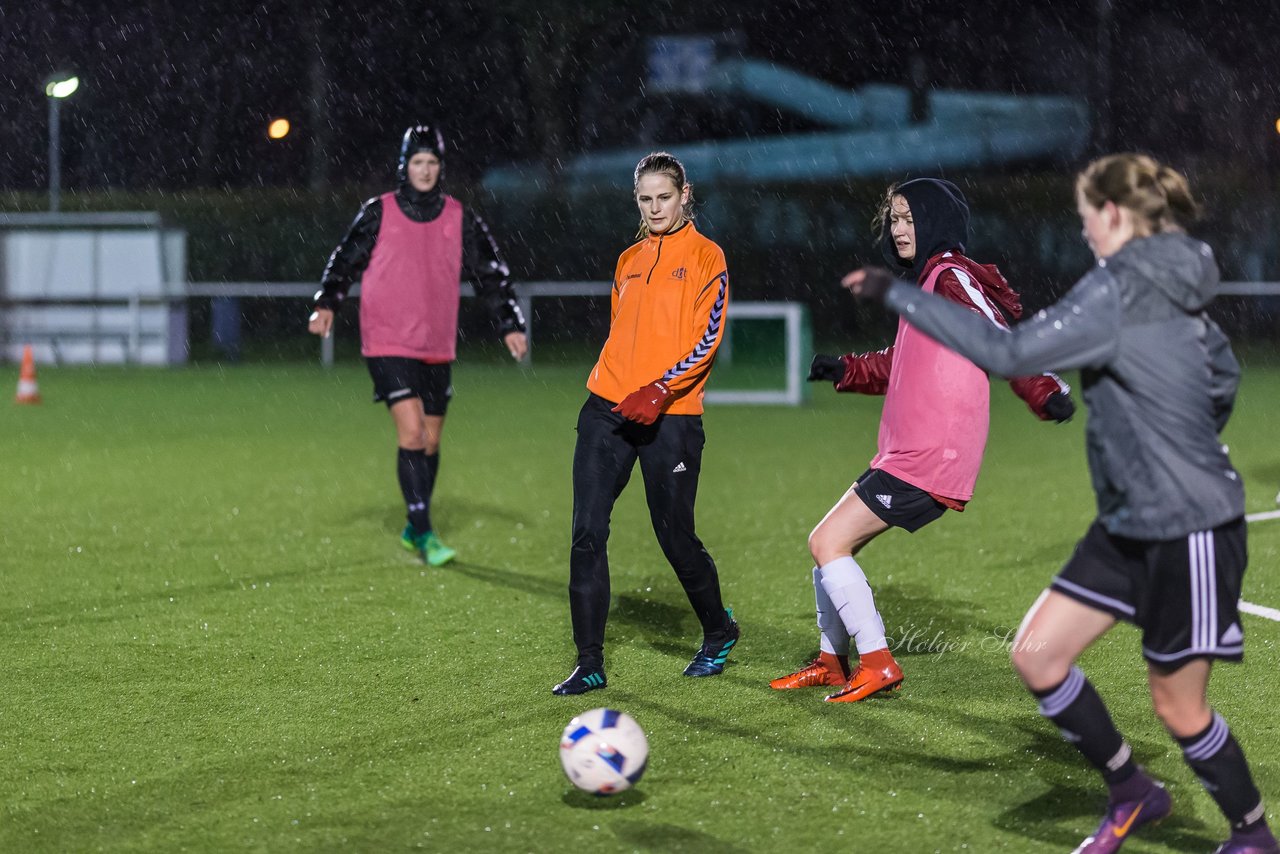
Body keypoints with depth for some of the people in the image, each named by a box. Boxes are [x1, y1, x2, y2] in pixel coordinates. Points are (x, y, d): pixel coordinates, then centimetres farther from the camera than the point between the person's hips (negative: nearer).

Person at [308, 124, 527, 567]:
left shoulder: (460, 219, 5)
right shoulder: (378, 213, -1)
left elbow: (491, 273, 8)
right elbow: (345, 260, 3)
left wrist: (510, 325, -1)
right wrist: (326, 305, -12)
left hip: (437, 349, 4)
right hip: (388, 344, -4)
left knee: (431, 441, 11)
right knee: (411, 433, -16)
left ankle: (415, 527, 29)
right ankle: (424, 534, -13)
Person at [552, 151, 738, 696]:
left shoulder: (704, 257, 0)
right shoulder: (629, 260, 17)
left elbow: (707, 338, -9)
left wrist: (660, 390, -20)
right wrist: (608, 387, 15)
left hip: (670, 416, -5)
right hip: (609, 408, 5)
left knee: (675, 537, 2)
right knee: (587, 533, -6)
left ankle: (719, 633, 30)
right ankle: (590, 663, -2)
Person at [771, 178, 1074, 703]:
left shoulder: (952, 277, -11)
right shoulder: (924, 281, 20)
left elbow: (1001, 340, -22)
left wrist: (1044, 391, -34)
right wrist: (845, 371, 22)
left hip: (927, 461, -10)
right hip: (905, 456, 10)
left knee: (828, 542, -12)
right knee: (831, 543, 15)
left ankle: (878, 665, -8)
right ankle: (831, 662, 26)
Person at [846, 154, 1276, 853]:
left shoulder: (1119, 292, -19)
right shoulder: (1168, 287, 9)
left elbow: (1007, 353, -23)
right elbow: (1223, 378, 21)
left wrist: (896, 294, -21)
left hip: (1189, 532, -9)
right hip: (1130, 525, 9)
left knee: (1178, 706, 3)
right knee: (1036, 653, 5)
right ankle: (1131, 793, 21)